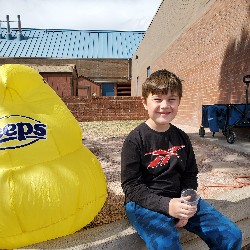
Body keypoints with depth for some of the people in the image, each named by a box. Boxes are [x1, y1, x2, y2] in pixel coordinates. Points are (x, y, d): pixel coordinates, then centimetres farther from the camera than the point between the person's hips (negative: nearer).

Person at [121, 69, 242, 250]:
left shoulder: (182, 138, 6)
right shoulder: (135, 140, -12)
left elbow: (190, 175, 10)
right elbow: (131, 186, -13)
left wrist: (185, 206, -6)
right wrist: (166, 205, -23)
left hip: (179, 200, 6)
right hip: (145, 203, -5)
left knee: (232, 235, -1)